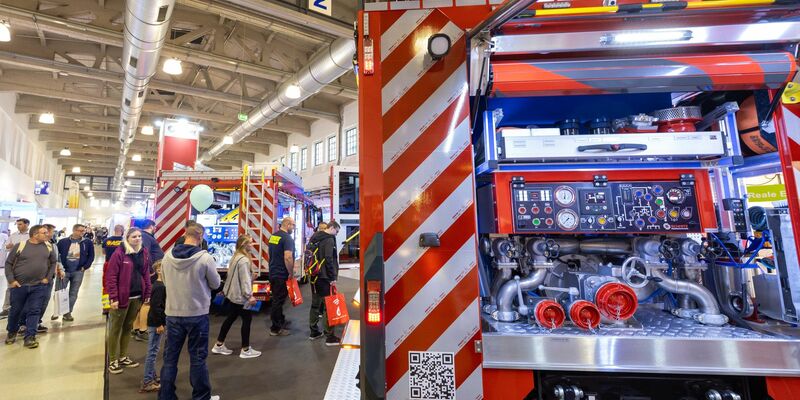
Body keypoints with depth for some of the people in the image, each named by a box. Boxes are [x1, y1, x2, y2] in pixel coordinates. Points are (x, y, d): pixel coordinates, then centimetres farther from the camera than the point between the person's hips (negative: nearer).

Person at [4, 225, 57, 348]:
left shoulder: (48, 246, 2)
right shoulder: (20, 246, -7)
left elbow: (53, 262, 12)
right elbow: (8, 263, 0)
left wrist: (48, 277, 4)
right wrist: (11, 280, -8)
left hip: (39, 286, 1)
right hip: (19, 285, -1)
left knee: (34, 311, 1)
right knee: (16, 310, 13)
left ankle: (29, 338, 7)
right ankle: (12, 333, 36)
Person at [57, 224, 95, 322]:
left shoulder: (88, 242, 0)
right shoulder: (63, 241, -2)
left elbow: (91, 256, 5)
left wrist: (85, 267, -3)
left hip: (78, 271, 1)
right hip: (64, 270, -1)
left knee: (73, 293, 8)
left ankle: (68, 312, 19)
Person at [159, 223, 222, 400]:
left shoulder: (167, 256, -5)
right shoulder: (205, 258, -18)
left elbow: (166, 282, 10)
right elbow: (215, 283, -5)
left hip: (172, 313, 3)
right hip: (197, 314, -3)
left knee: (170, 356, 16)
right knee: (197, 357, 10)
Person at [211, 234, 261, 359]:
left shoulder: (236, 257, 9)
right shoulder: (244, 260, -22)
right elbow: (245, 280, -24)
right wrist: (249, 295, -22)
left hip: (233, 294, 10)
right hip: (240, 296, -10)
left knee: (231, 318, 18)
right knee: (247, 319, 1)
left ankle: (219, 345, 28)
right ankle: (245, 350, 11)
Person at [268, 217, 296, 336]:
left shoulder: (273, 236, 10)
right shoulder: (287, 238, -18)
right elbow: (288, 258, -27)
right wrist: (291, 273, -16)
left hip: (272, 273, 9)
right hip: (282, 275, -9)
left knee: (277, 299, 20)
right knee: (278, 301, 1)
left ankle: (281, 321, 35)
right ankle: (275, 329, 10)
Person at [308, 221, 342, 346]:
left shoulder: (314, 238, 14)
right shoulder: (329, 239, -13)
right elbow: (329, 259, -21)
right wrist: (333, 277, -17)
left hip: (314, 276, 9)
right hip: (325, 277, -9)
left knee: (315, 304, 17)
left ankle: (314, 332, 26)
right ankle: (330, 337, -2)